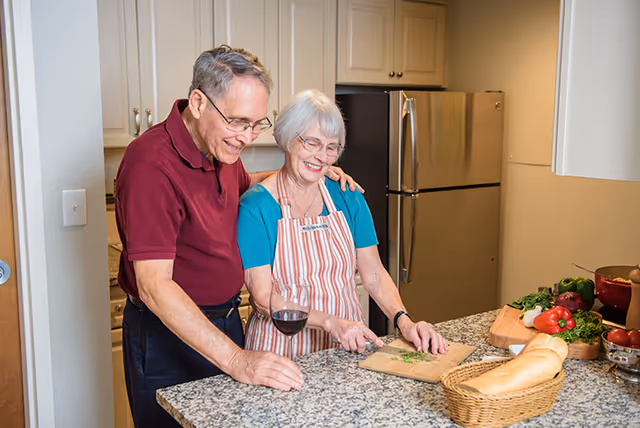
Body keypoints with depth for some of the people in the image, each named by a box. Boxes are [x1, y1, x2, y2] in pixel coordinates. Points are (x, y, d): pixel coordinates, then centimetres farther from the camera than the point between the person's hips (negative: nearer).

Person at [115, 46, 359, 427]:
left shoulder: (221, 145, 1)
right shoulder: (151, 163, -26)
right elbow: (154, 286, -30)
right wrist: (236, 359, -35)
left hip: (223, 322, 8)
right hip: (171, 335, -8)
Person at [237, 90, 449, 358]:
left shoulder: (347, 198, 5)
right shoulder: (256, 205, -9)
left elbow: (374, 276, 5)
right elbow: (263, 297, -12)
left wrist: (404, 321, -11)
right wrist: (331, 322, -22)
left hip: (348, 345, 3)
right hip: (283, 348, -3)